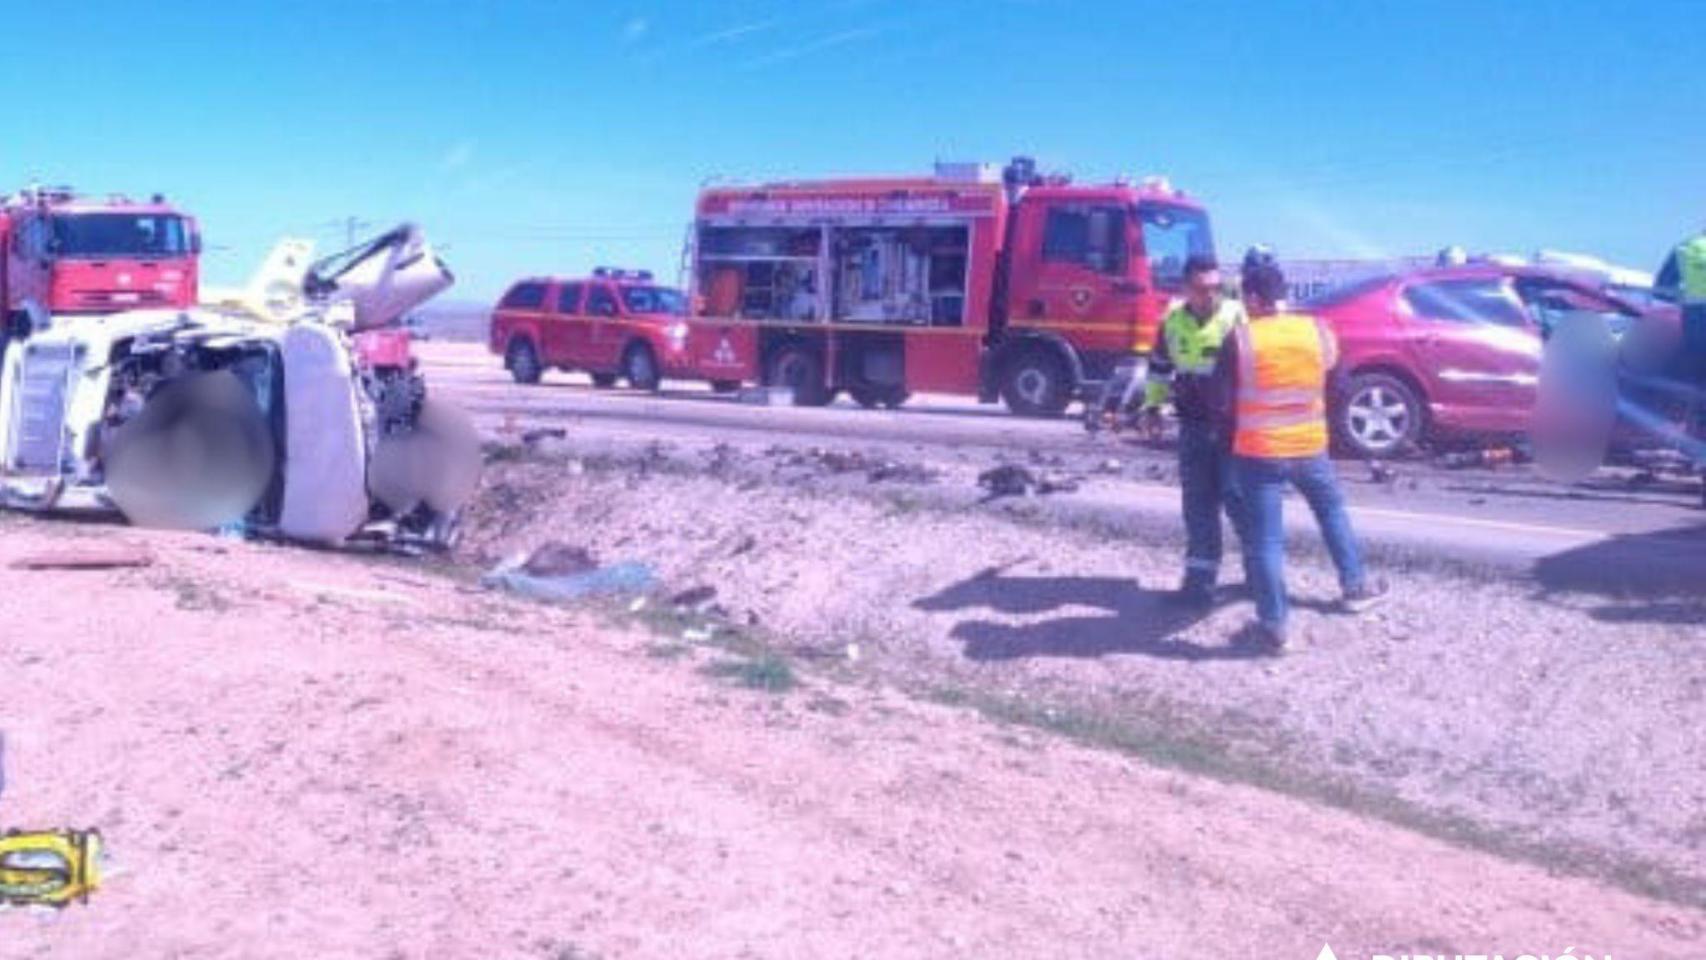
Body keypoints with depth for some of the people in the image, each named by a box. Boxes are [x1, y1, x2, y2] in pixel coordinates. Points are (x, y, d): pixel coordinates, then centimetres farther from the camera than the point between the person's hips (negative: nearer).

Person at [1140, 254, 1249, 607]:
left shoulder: (1237, 317, -12)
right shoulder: (1172, 322, 2)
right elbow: (1159, 366, 18)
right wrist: (1152, 404, 14)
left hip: (1235, 425, -4)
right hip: (1194, 426, 4)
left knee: (1239, 500, 1)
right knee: (1198, 505, 7)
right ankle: (1200, 580, 13)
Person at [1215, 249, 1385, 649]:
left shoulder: (1240, 340, -13)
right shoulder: (1319, 331, -2)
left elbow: (1221, 402, -10)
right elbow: (1338, 388, 9)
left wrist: (1236, 429, 9)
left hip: (1258, 452, -3)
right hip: (1310, 447, 4)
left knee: (1265, 538, 4)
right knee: (1333, 512, 27)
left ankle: (1273, 625, 9)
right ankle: (1356, 587, 40)